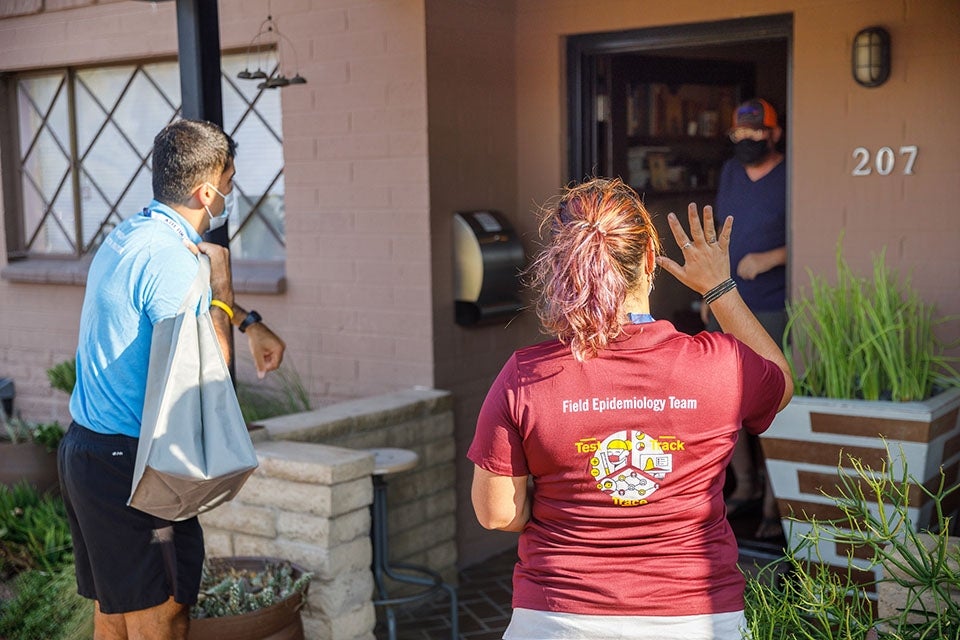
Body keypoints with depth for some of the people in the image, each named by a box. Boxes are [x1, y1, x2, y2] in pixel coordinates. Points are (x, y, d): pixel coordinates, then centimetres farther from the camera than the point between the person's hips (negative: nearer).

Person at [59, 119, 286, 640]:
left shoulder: (126, 236, 11)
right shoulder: (170, 256, -20)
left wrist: (250, 323, 24)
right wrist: (221, 282, -10)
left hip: (83, 447, 10)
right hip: (131, 465, -10)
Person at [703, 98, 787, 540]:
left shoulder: (790, 179, -10)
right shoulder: (730, 172, 11)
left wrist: (771, 258, -24)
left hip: (772, 312, -7)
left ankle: (775, 507, 7)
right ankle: (746, 488, 30)